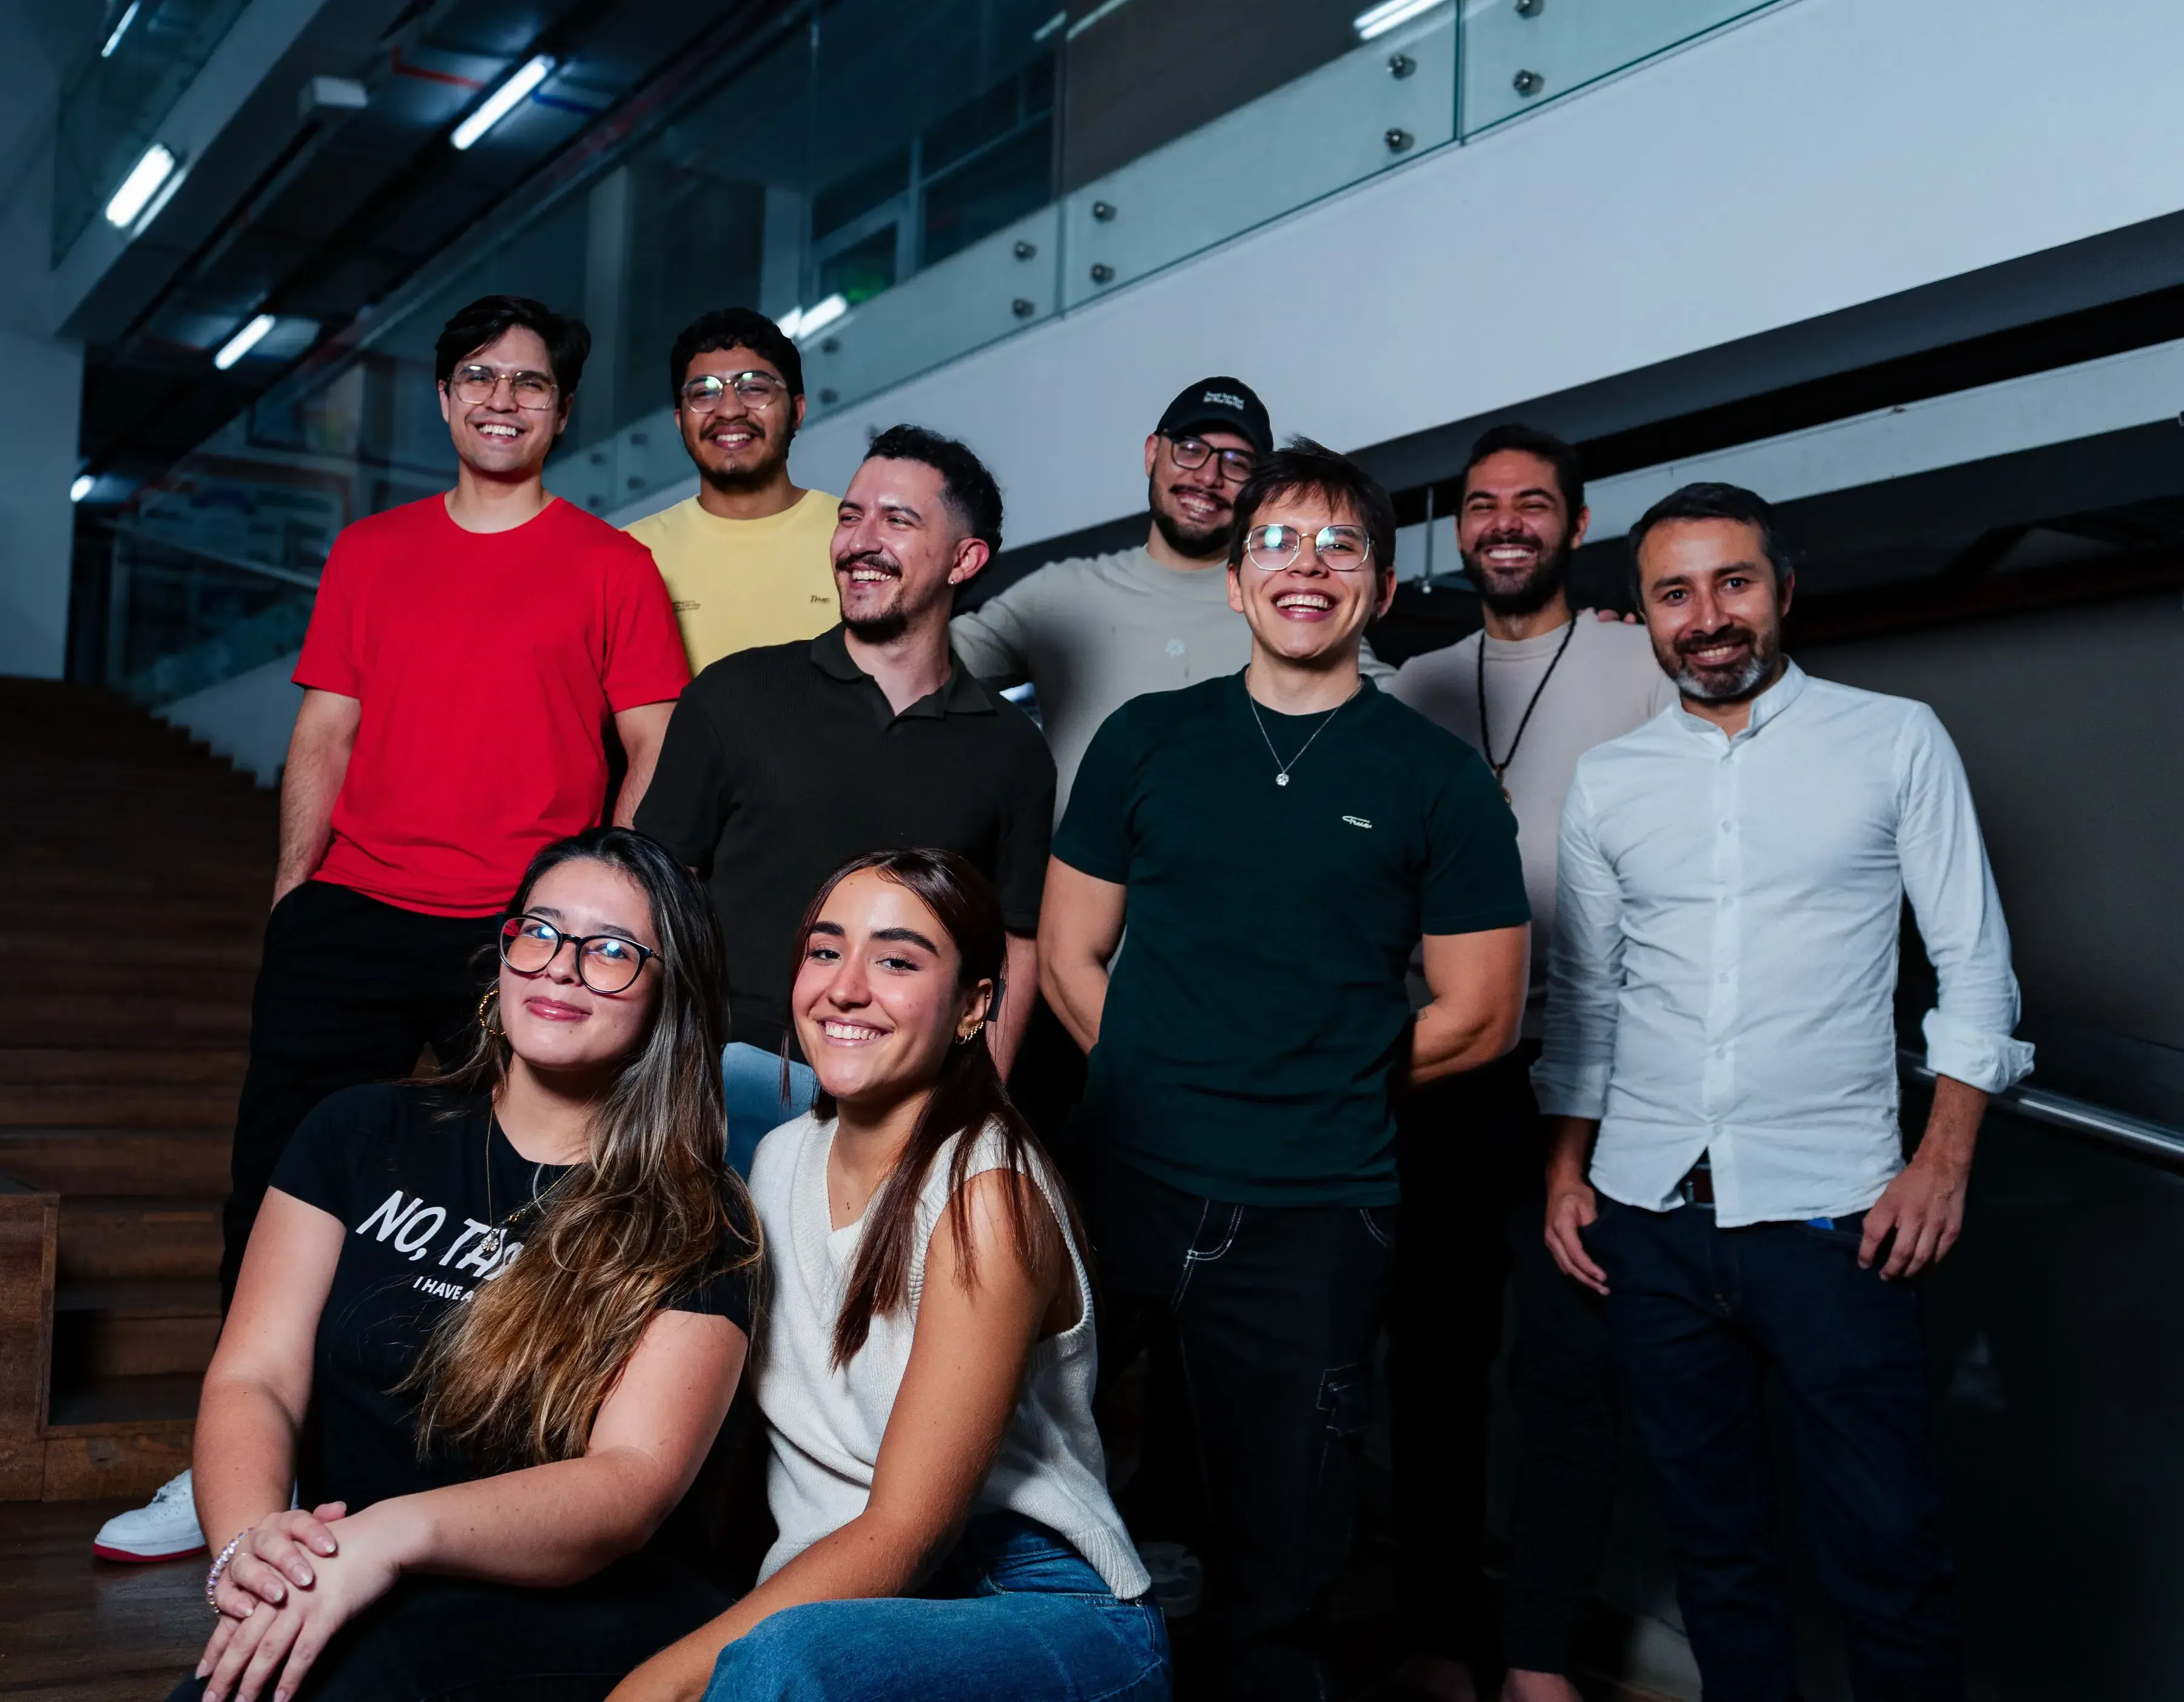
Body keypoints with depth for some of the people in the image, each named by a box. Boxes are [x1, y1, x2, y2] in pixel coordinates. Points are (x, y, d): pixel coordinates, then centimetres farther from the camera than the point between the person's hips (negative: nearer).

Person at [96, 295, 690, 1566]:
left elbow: (657, 750, 3)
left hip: (526, 936, -3)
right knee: (280, 1181, 3)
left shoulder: (612, 566, 5)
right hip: (352, 922, 3)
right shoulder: (370, 554, 16)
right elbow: (326, 731, 15)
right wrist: (293, 887, 6)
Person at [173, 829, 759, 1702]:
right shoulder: (363, 1134, 12)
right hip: (335, 1595, 3)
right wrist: (250, 1543, -20)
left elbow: (633, 1481, -10)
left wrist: (392, 1535, -27)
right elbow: (254, 1376, 3)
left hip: (572, 1612, -3)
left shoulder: (698, 1228, 1)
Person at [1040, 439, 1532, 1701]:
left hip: (1312, 1218, -2)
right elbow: (1070, 956, 9)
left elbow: (1481, 1016, 2)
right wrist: (1176, 1085, 0)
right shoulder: (1146, 740, 7)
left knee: (1274, 1584, 9)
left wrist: (1327, 1089, 1)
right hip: (1123, 1184, 2)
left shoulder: (1438, 780, 1)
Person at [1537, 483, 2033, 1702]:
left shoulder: (1897, 742, 2)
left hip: (1829, 1209, -3)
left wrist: (1945, 1160, -9)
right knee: (1715, 1534, 12)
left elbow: (1975, 963, 0)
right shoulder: (1607, 781, 9)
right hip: (1649, 1215, 3)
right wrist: (1567, 1167, 8)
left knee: (1888, 1546, -2)